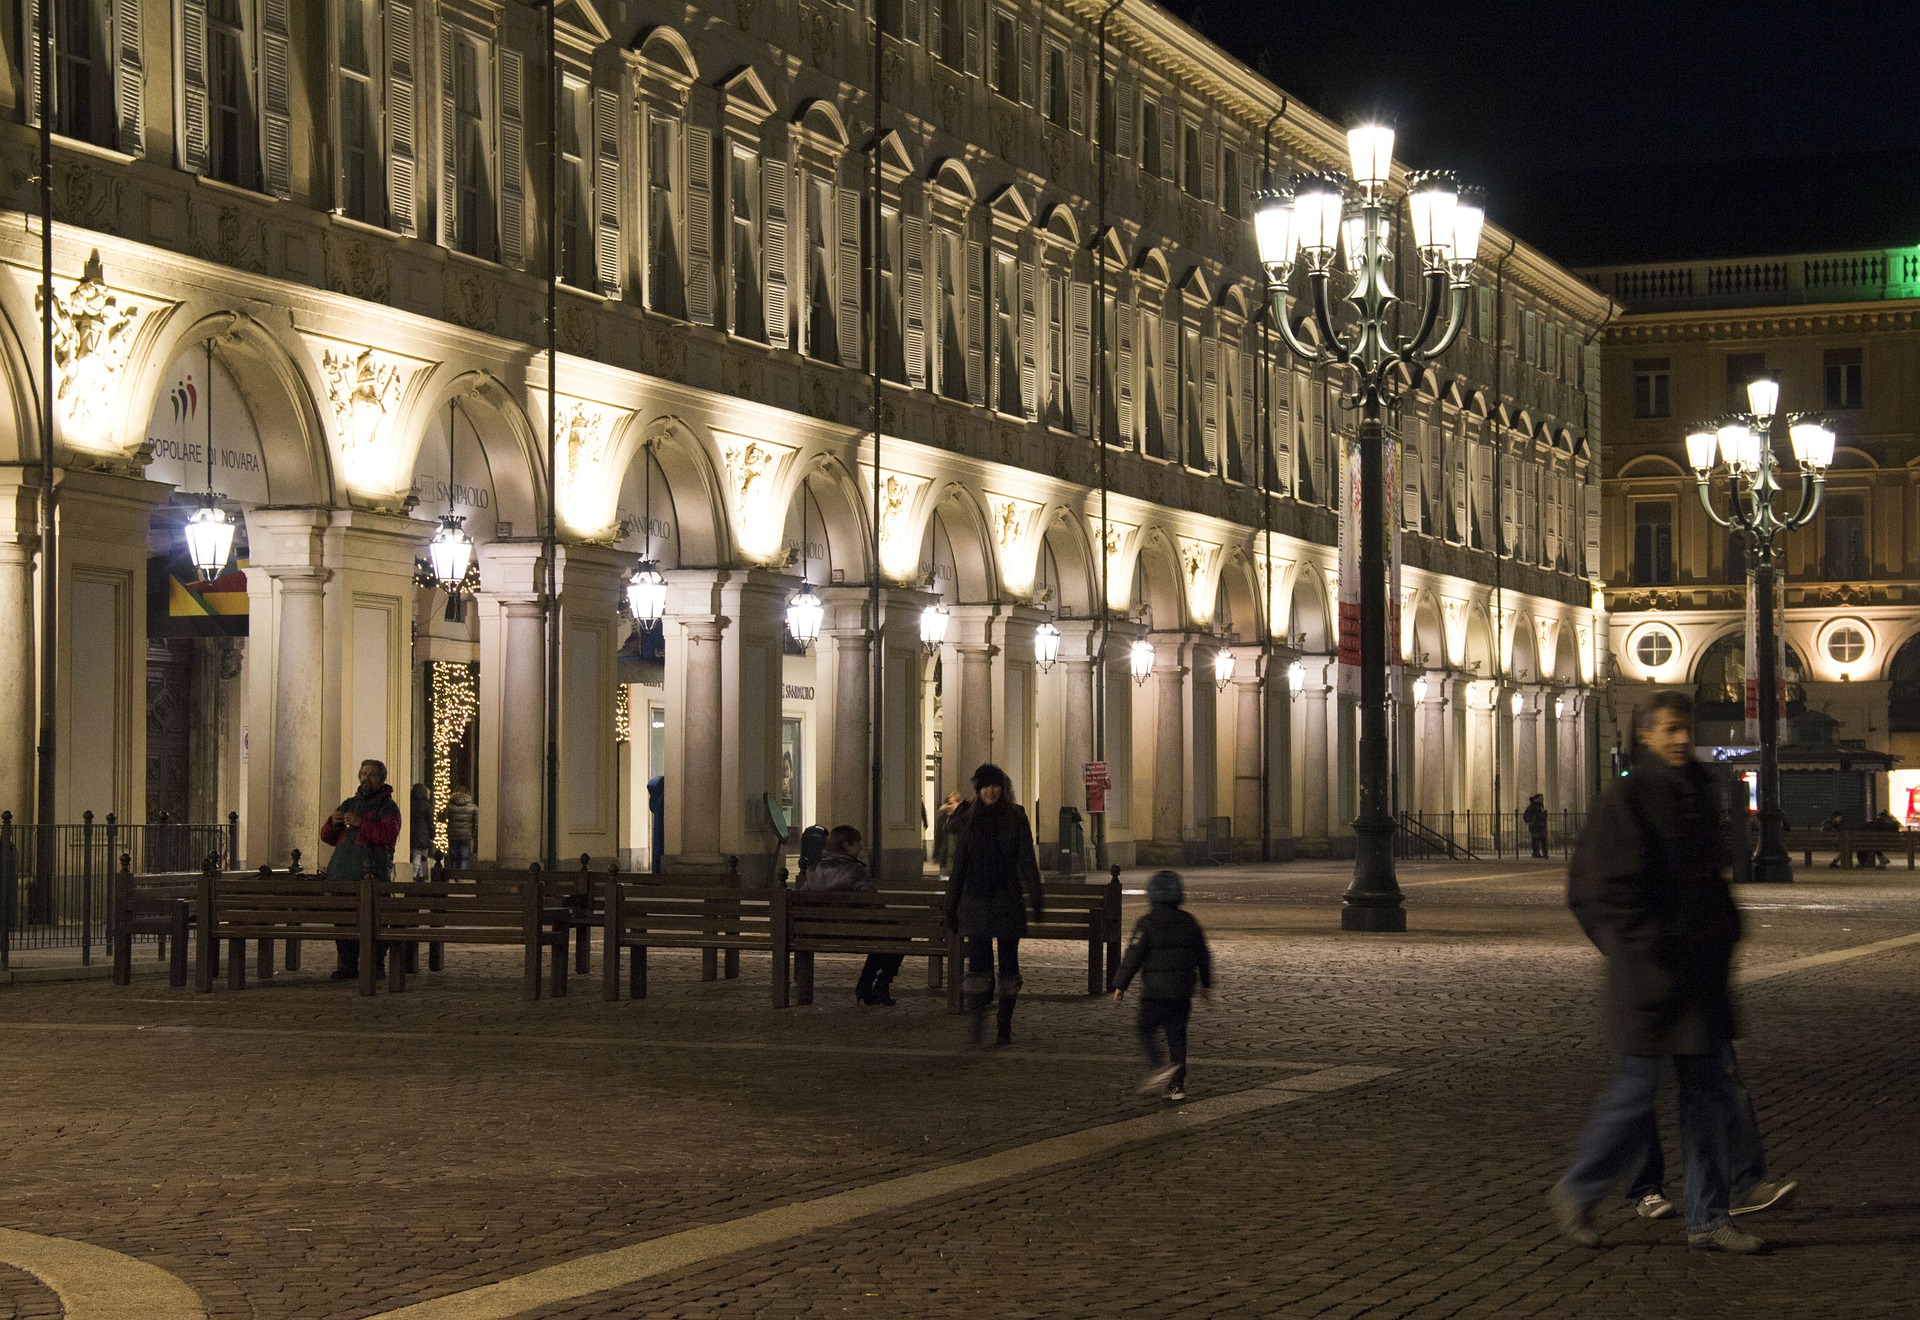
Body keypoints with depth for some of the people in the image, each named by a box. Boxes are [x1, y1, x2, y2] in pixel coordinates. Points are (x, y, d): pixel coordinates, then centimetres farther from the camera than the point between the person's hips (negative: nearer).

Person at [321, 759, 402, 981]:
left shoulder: (387, 807, 5)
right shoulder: (349, 804, 24)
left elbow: (389, 835, -13)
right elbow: (327, 837, 24)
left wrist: (361, 823, -16)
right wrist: (333, 823, 2)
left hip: (372, 874, -6)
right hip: (343, 875, 6)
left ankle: (376, 966, -4)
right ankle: (347, 965, 10)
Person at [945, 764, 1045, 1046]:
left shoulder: (1016, 818, 3)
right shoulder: (968, 821, 9)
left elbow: (1027, 861, 0)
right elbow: (958, 867, 12)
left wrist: (1036, 899, -9)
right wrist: (951, 906, 10)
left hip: (1008, 899, -1)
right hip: (975, 900, 1)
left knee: (1008, 961, 3)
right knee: (978, 959, -14)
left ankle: (1005, 1026, 9)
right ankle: (976, 1013, -26)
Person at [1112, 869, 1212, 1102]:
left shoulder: (1147, 923, -9)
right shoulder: (1188, 921, 8)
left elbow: (1133, 957, -9)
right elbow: (1203, 956, 15)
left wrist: (1120, 986, -1)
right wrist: (1206, 984, 27)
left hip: (1156, 989, -5)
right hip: (1183, 991, 5)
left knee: (1145, 1030, 6)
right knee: (1177, 1035, 8)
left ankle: (1159, 1068, -17)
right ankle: (1177, 1085, 7)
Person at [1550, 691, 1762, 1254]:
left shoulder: (1700, 796, 13)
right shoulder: (1627, 800, -10)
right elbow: (1609, 890, -15)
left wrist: (1723, 933, 11)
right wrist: (1651, 949, -17)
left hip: (1701, 970, 8)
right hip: (1650, 973, -8)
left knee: (1709, 1092, 7)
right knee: (1634, 1091, -2)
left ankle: (1708, 1218, 13)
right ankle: (1575, 1192, 16)